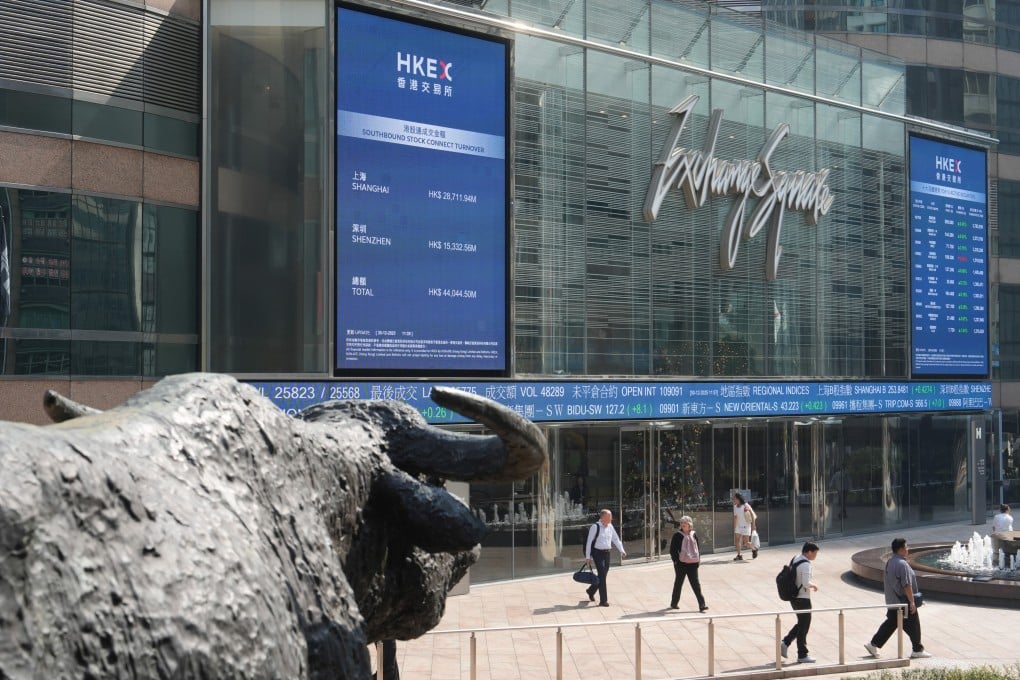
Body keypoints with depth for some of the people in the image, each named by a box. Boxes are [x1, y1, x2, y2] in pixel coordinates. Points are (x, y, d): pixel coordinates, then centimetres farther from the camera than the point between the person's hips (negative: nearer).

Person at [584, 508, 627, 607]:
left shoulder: (610, 526, 7)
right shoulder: (595, 527, -13)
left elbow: (615, 539, 14)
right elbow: (589, 542, -10)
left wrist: (621, 550, 1)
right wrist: (588, 556, -10)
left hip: (606, 553, 7)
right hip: (597, 553, -7)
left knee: (604, 575, 14)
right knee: (602, 575, -10)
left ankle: (591, 591, 39)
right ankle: (603, 600, -6)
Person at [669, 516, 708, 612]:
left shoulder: (694, 535, 6)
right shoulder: (677, 536, -5)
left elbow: (698, 547, 14)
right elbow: (672, 549, -4)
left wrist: (698, 559, 3)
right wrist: (676, 560, -11)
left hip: (692, 563, 3)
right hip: (681, 563, -2)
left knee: (696, 584, -1)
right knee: (678, 583, 9)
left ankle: (702, 605, -3)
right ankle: (674, 603, 23)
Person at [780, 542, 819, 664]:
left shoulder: (795, 560, 7)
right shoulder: (805, 564, -20)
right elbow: (806, 583, -28)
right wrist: (813, 585, -8)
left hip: (794, 598, 9)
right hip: (803, 599, -9)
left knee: (801, 624, 22)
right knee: (804, 627, 3)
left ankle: (785, 643, 15)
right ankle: (802, 655, 12)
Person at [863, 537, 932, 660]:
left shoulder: (890, 562, 9)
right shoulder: (902, 564, -22)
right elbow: (906, 585, -24)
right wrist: (912, 601, -19)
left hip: (892, 601, 9)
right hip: (904, 602, -9)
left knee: (890, 624, 14)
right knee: (913, 626, 5)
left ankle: (873, 644, 12)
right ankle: (917, 650, 15)